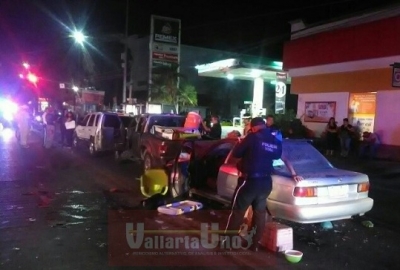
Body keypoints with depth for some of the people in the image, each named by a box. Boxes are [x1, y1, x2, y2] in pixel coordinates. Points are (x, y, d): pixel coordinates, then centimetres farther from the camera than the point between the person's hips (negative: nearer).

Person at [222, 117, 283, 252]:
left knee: (238, 211, 6)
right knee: (260, 212, 16)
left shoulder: (252, 137, -13)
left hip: (250, 180, -5)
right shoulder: (276, 141, 5)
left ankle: (227, 240, 14)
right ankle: (255, 244, 23)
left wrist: (242, 143, 10)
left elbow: (236, 153, -8)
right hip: (266, 181, 6)